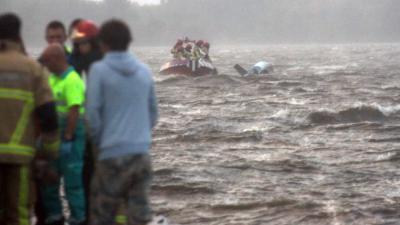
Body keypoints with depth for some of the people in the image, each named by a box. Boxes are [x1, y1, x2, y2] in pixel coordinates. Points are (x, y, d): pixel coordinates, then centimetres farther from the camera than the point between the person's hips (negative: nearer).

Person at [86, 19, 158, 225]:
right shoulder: (144, 71, 9)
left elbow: (92, 113, -9)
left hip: (112, 155, -4)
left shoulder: (99, 70, -6)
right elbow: (153, 113, 14)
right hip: (141, 154, 4)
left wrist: (100, 143, 3)